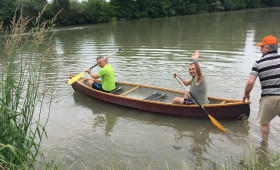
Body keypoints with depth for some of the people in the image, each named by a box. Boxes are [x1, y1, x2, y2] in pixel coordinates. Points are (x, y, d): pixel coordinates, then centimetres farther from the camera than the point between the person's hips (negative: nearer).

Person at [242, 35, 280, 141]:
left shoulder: (258, 63, -6)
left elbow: (250, 82, -12)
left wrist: (246, 94, 4)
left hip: (268, 98, -2)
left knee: (264, 122, 17)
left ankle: (265, 142, 31)